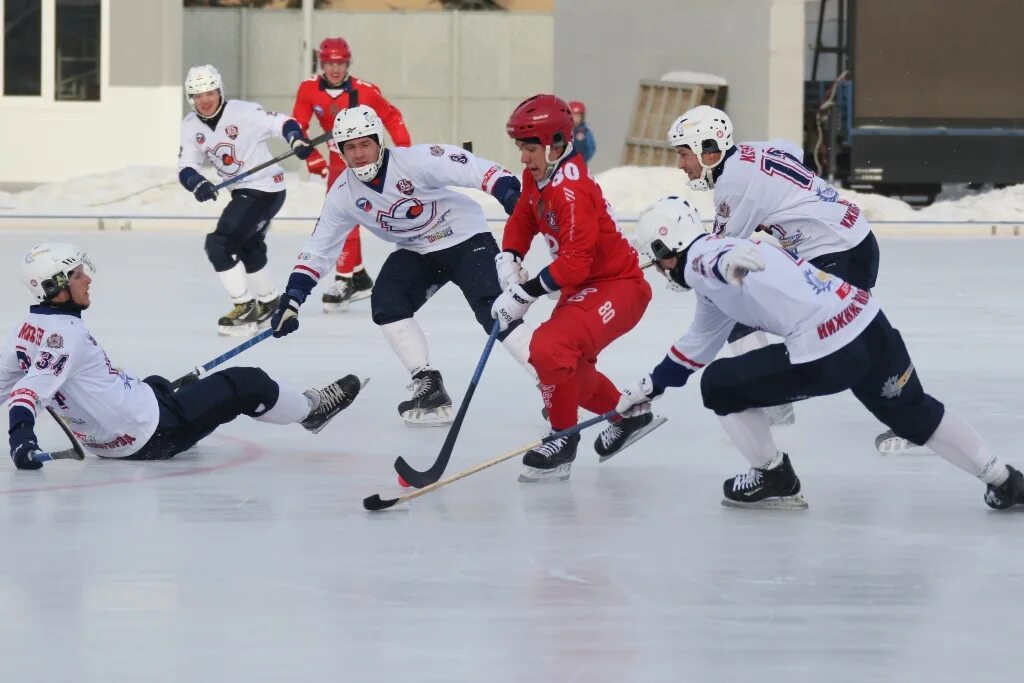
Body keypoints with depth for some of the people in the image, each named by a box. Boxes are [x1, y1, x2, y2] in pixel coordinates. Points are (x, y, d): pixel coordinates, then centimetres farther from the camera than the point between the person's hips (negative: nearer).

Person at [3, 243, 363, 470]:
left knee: (155, 385, 40)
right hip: (151, 434, -10)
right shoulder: (65, 335, -25)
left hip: (103, 440, 10)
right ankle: (309, 408, 27)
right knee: (245, 384, 2)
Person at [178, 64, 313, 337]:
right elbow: (185, 166, -2)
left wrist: (297, 140, -38)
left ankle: (245, 307, -9)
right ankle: (268, 303, 51)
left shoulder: (243, 112, -20)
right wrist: (197, 183, -23)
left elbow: (280, 123, -18)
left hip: (265, 189, -9)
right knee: (248, 248, 29)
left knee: (220, 243, -18)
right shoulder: (191, 126, 0)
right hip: (242, 191, 9)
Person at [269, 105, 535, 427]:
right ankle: (429, 389, -12)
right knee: (385, 303, -16)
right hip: (416, 252, 6)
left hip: (465, 239, -6)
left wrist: (510, 194, -46)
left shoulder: (415, 161, -25)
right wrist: (292, 297, -7)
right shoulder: (344, 193, -7)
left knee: (493, 312, -21)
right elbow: (318, 247, -1)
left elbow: (473, 170, -30)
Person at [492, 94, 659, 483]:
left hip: (618, 286, -11)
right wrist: (509, 263, -2)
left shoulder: (571, 191, -29)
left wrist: (525, 293, -31)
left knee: (551, 348, -27)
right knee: (568, 366, 19)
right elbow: (522, 220, 16)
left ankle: (563, 439, -10)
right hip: (585, 286, 11)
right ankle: (629, 416, 40)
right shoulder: (536, 177, 1)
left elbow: (574, 263, -33)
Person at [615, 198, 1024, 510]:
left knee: (720, 385, 6)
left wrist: (731, 262, -54)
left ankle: (773, 480, 17)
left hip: (825, 355, -10)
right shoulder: (714, 286, 26)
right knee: (915, 415, 29)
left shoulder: (700, 259, -3)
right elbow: (696, 347, 38)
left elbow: (728, 257, -29)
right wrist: (649, 387, 44)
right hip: (871, 325, 10)